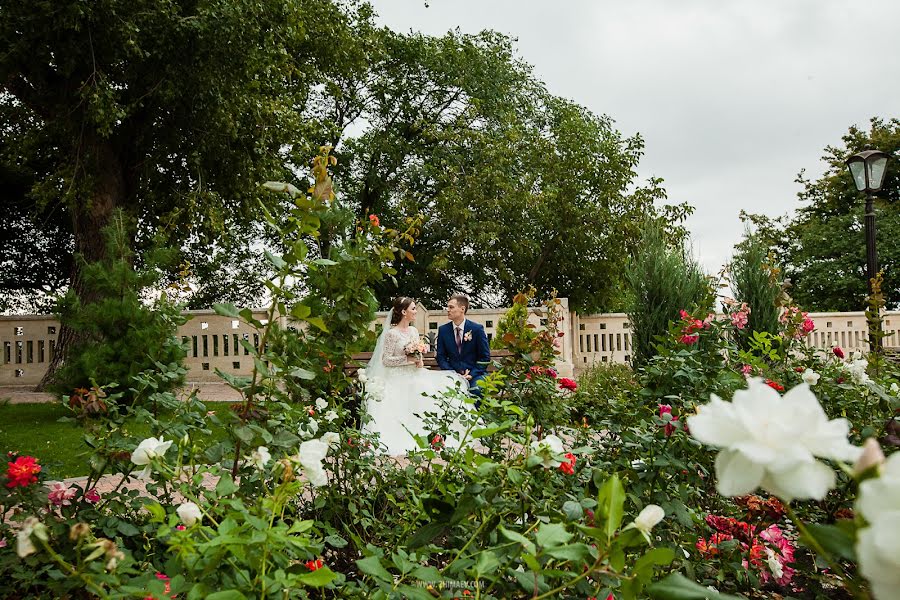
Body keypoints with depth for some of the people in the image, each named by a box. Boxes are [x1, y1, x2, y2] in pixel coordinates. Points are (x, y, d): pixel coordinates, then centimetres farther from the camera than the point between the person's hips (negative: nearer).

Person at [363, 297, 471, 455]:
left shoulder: (413, 331, 14)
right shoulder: (392, 333, -7)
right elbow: (386, 360, -10)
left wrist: (420, 361, 0)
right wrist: (408, 359, -16)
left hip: (415, 376, 6)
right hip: (398, 379, -6)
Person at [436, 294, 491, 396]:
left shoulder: (477, 329, -1)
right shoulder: (443, 330, 7)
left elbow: (485, 357, 2)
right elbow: (441, 357, 9)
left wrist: (471, 374, -12)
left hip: (474, 375, -2)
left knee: (476, 391, -33)